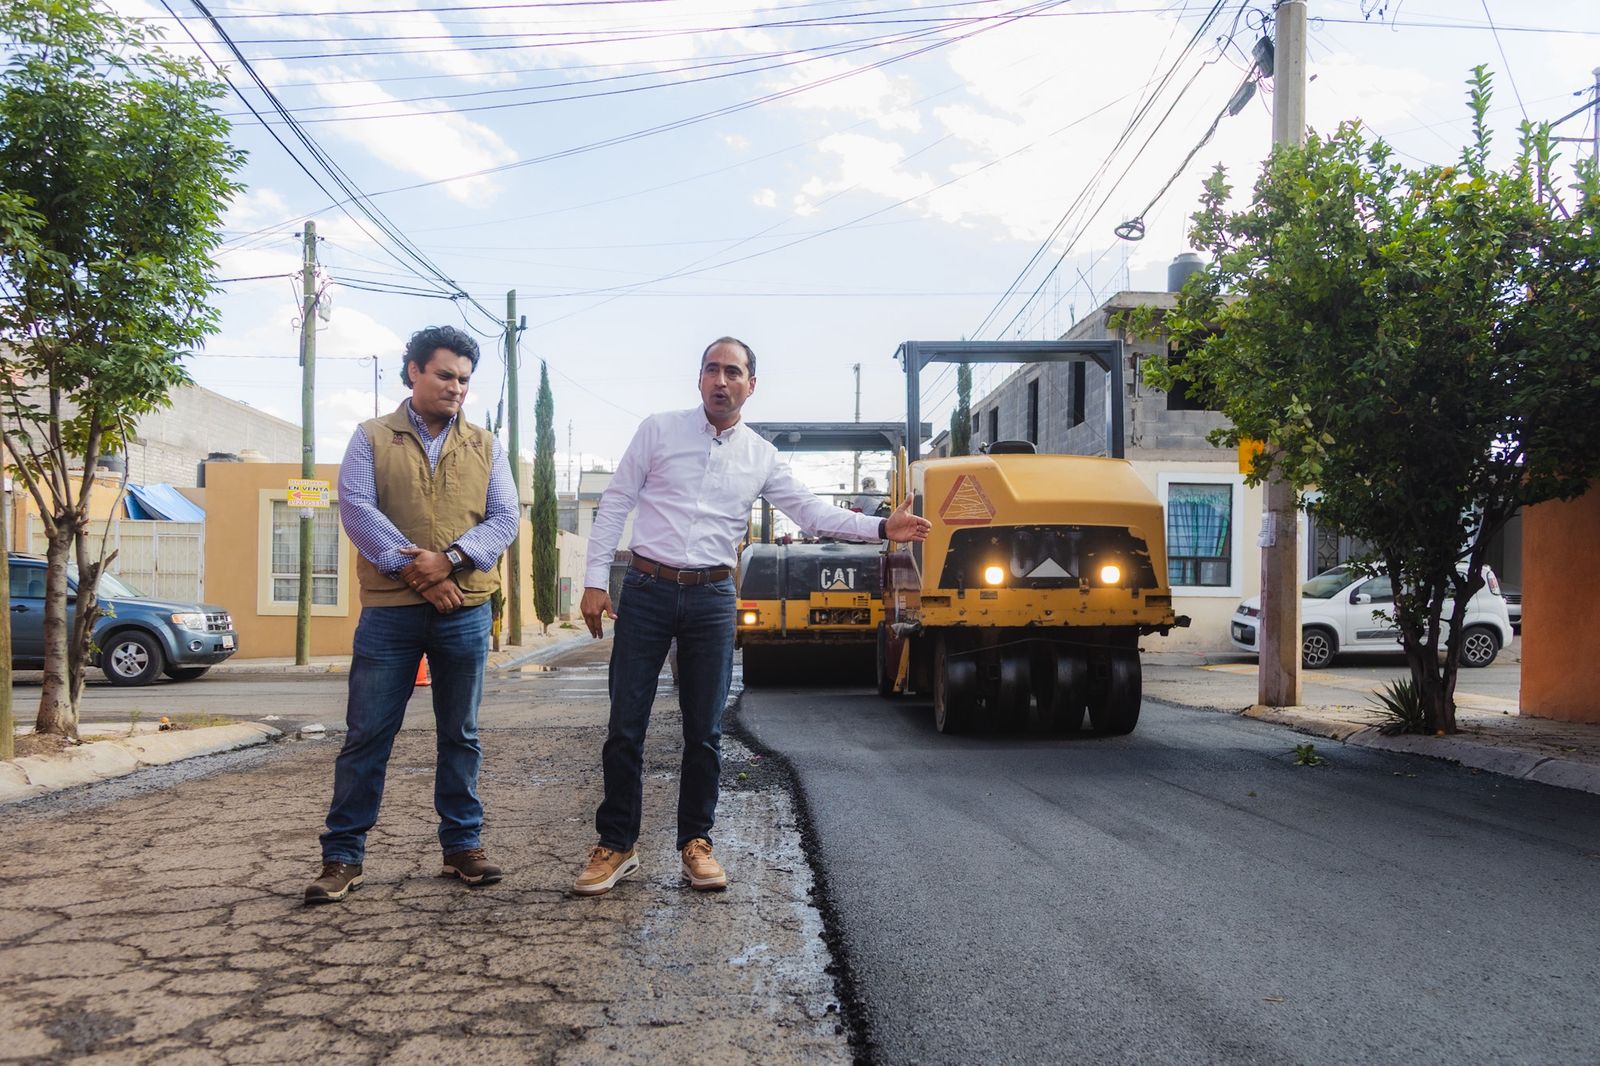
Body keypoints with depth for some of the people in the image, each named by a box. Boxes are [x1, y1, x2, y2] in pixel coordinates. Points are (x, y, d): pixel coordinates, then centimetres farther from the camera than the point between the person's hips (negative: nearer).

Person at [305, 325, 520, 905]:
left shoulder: (485, 446, 11)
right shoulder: (372, 437, 5)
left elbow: (505, 518, 0)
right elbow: (357, 508, -8)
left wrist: (449, 560, -16)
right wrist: (414, 569, -17)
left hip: (466, 612, 2)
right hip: (389, 611, -2)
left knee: (460, 735, 10)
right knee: (367, 736, 1)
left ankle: (462, 845, 20)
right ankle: (343, 856, 11)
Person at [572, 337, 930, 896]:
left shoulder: (760, 456, 7)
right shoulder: (659, 430, 0)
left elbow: (810, 509, 8)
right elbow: (615, 504, 1)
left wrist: (881, 527, -4)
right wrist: (595, 581, -4)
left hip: (712, 598, 2)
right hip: (646, 591, -2)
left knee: (704, 730, 6)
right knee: (625, 725, 1)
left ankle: (695, 841, 20)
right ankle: (616, 845, 14)